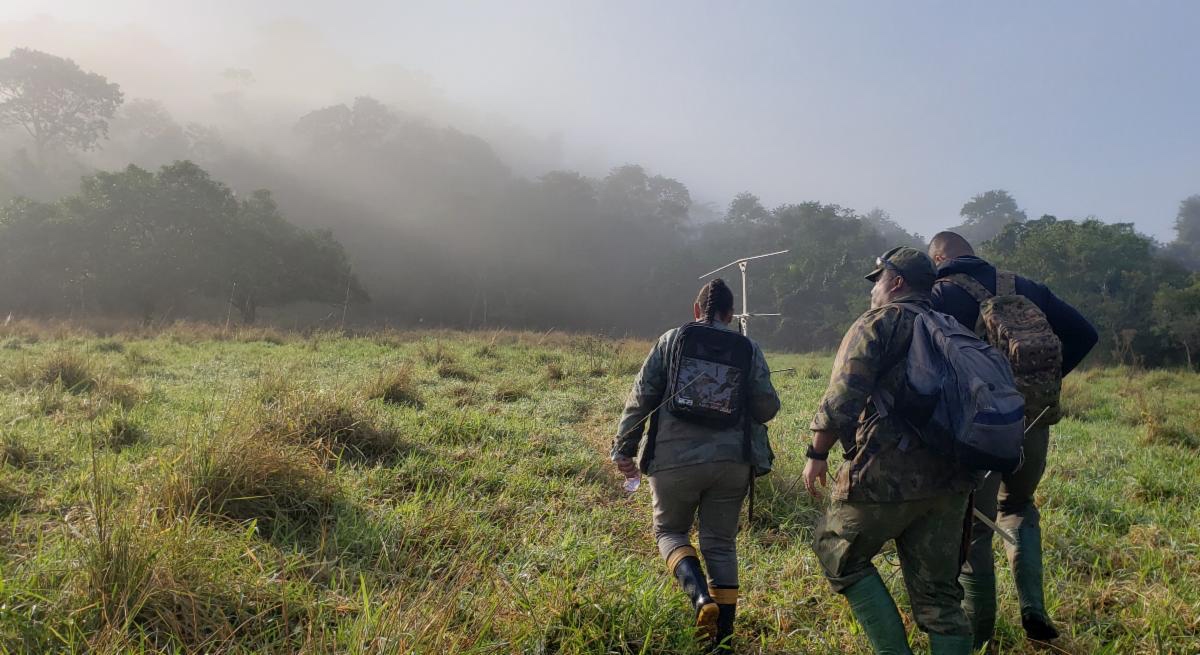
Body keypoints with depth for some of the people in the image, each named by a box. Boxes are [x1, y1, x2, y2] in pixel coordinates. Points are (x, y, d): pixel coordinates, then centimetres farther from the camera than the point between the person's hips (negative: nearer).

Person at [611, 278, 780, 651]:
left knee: (670, 530, 18)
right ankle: (723, 637, 15)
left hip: (676, 458, -1)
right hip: (731, 461, 2)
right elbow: (766, 408, 2)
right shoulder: (748, 348, 7)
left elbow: (641, 397, 1)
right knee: (721, 542, 14)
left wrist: (624, 448, 8)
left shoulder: (671, 340, 5)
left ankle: (701, 596, -8)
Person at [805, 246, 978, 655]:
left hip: (886, 476, -6)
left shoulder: (877, 323, -3)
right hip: (950, 479, 7)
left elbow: (842, 399, -13)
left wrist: (817, 455, -4)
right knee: (938, 590, 12)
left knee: (838, 551, 14)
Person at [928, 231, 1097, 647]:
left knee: (974, 528, 9)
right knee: (1017, 507, 26)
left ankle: (978, 629, 17)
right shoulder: (1023, 287, 8)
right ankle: (1033, 609, 15)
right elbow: (1083, 334, 9)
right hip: (1032, 422, 4)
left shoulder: (940, 294, -5)